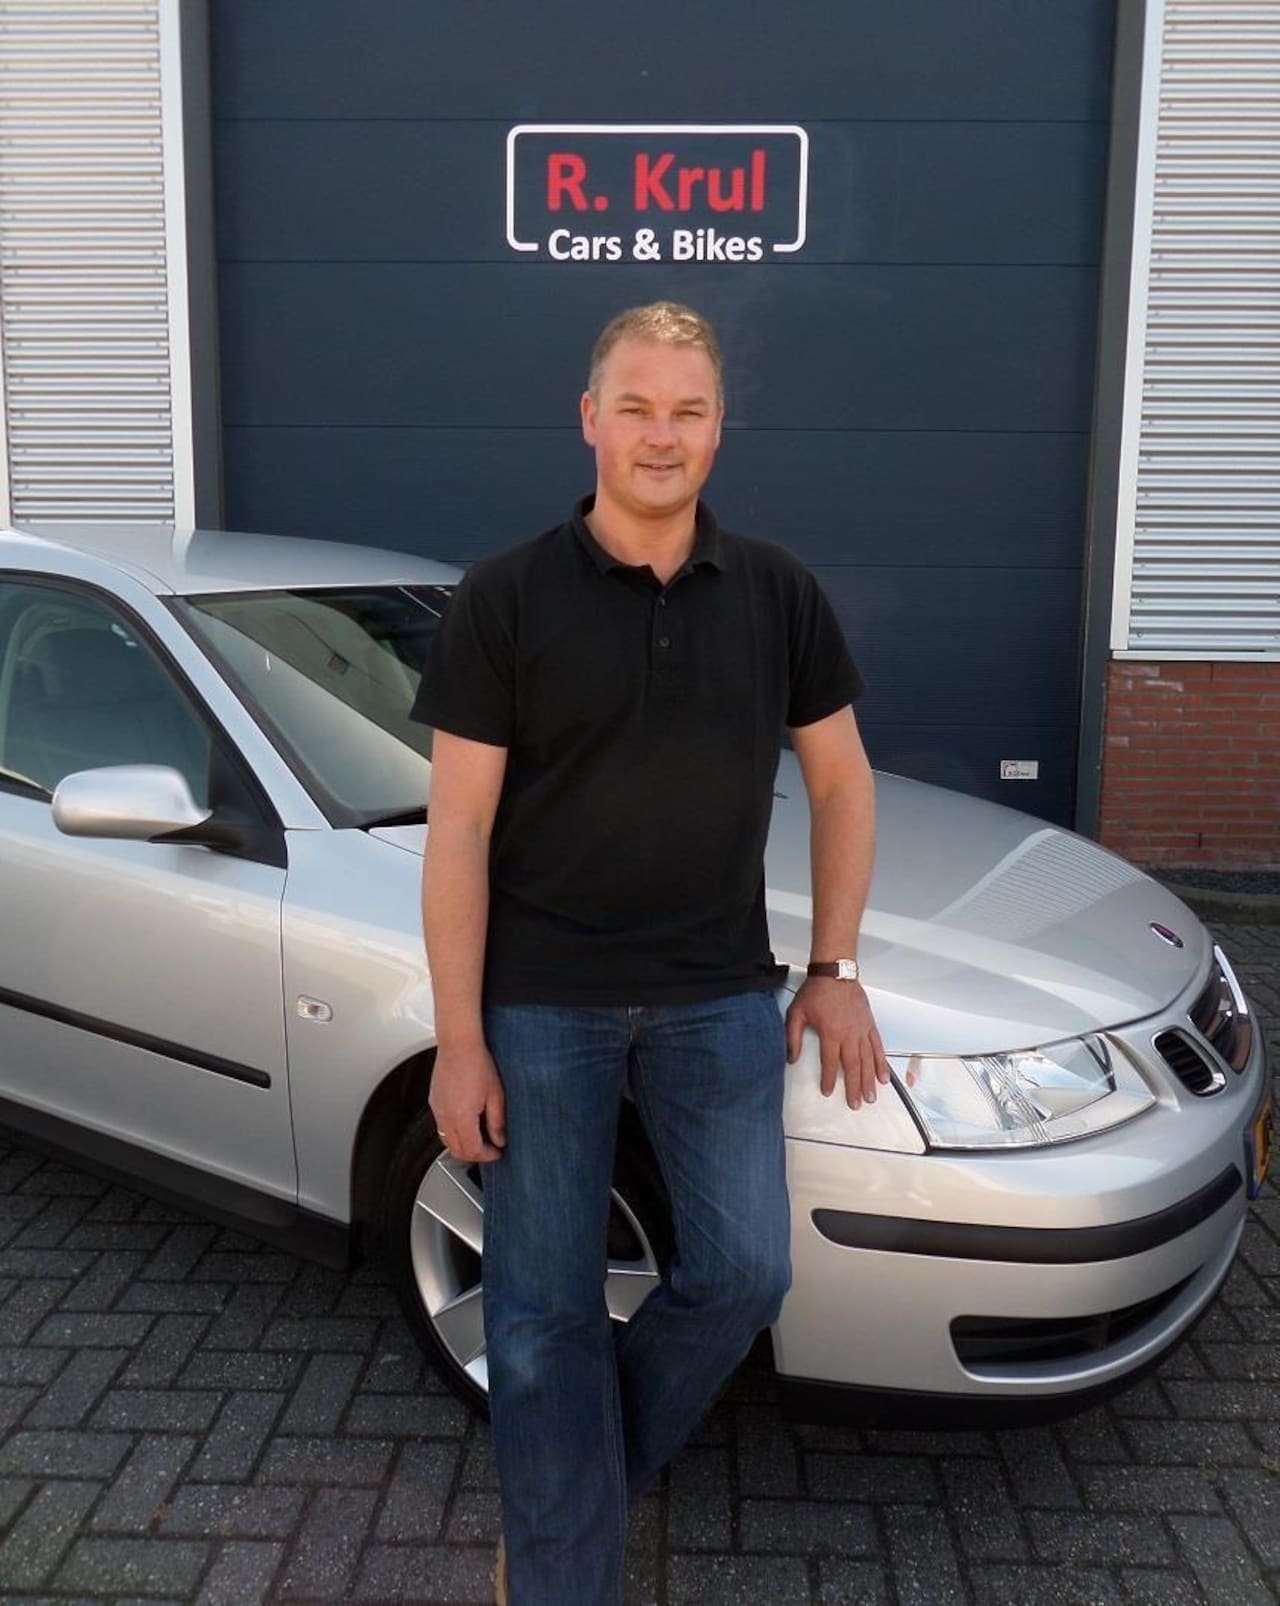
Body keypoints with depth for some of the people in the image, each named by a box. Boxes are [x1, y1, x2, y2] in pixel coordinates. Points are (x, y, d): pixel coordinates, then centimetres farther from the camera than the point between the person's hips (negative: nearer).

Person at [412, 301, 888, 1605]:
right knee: (546, 1311, 7)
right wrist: (458, 1041, -9)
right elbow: (459, 829, -7)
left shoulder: (777, 594, 2)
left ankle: (574, 1475, 34)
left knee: (742, 1274, 7)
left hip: (719, 997, 3)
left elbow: (841, 783, 10)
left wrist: (834, 971, 5)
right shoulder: (505, 600, -7)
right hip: (540, 1004, -2)